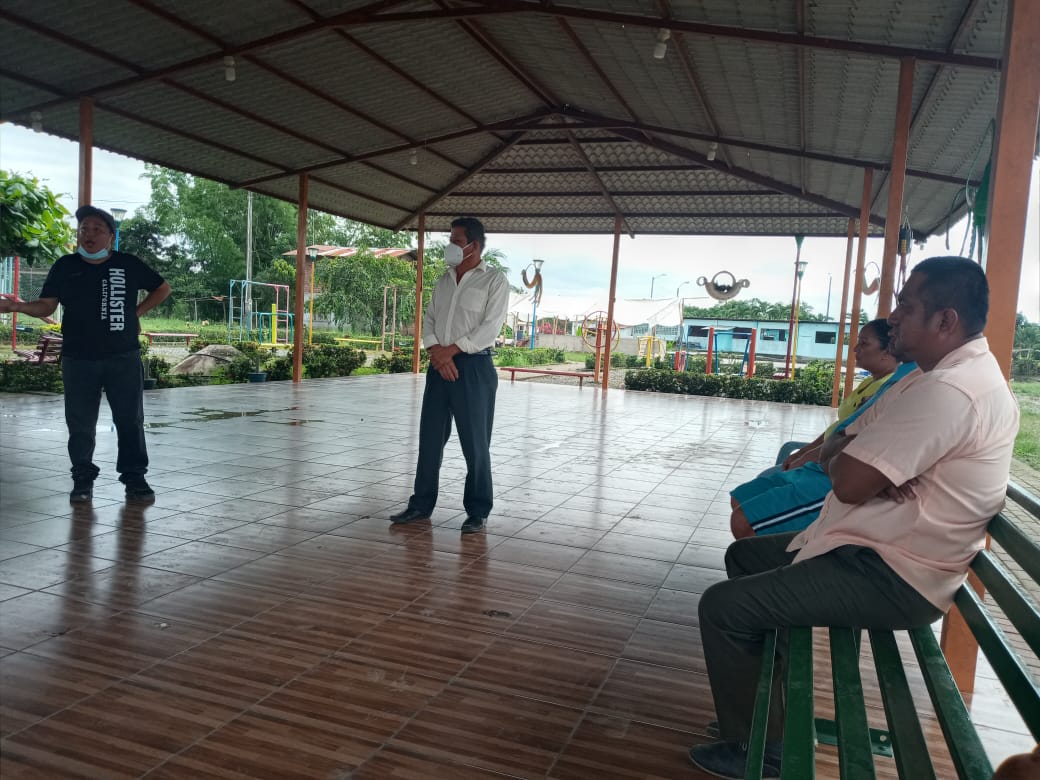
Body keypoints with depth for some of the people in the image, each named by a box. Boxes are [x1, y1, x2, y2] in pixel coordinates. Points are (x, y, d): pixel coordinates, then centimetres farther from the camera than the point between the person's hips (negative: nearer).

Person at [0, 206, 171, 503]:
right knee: (80, 423, 5)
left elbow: (162, 288, 15)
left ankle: (134, 477, 11)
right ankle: (83, 479, 17)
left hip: (124, 358, -1)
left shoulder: (129, 264, 2)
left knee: (130, 420, 1)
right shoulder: (65, 266, 5)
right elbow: (46, 306, 2)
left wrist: (137, 312, 6)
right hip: (78, 359, 1)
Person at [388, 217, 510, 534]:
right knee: (430, 438, 9)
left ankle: (478, 512, 12)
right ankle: (421, 504, 21)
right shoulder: (444, 280, 15)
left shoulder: (495, 280, -3)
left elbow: (490, 327, -11)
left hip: (474, 367, -6)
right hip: (439, 364, 6)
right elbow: (429, 318, 11)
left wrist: (452, 350, -15)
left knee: (475, 443, 0)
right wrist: (436, 352, -8)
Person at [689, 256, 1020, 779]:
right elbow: (832, 453, 10)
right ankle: (765, 702, 28)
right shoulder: (953, 374, 10)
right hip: (886, 552, 11)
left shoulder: (946, 391, -26)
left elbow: (847, 482, -28)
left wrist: (844, 455, -5)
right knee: (745, 554, 20)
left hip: (891, 578, -11)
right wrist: (857, 455, -13)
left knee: (722, 606, -13)